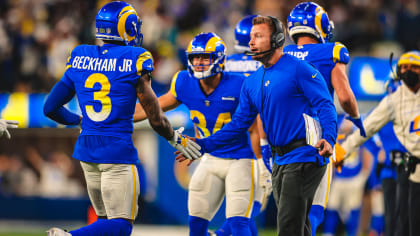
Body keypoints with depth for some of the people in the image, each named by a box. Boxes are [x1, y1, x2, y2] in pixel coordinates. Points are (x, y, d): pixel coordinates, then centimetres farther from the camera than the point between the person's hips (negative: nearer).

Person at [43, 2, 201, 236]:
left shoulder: (79, 58, 5)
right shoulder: (134, 62, -9)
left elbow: (51, 108, 10)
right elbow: (156, 119, -4)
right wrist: (176, 139, 16)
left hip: (87, 149, 6)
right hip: (118, 151, -6)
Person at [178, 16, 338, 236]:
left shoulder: (300, 70, -9)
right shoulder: (252, 83, 14)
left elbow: (325, 106, -14)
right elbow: (239, 123, 17)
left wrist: (328, 139, -31)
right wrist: (204, 145, 9)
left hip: (304, 156, -8)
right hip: (280, 160, 8)